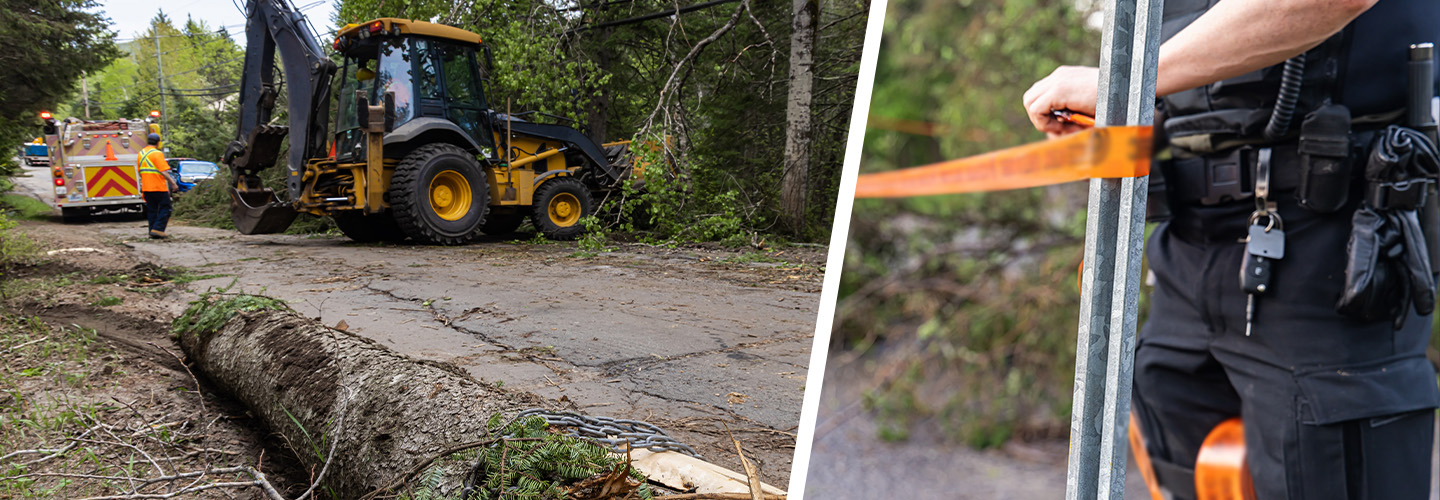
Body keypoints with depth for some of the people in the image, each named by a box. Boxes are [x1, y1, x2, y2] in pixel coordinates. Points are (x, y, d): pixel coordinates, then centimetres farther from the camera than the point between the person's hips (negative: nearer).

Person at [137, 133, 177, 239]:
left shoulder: (141, 153, 12)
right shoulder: (157, 154, -13)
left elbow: (140, 172, 17)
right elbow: (164, 172, -18)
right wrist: (173, 183, -14)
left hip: (146, 187, 7)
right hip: (159, 187, -7)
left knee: (151, 210, 11)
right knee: (165, 208, 0)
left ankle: (152, 232, 10)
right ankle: (157, 229, -10)